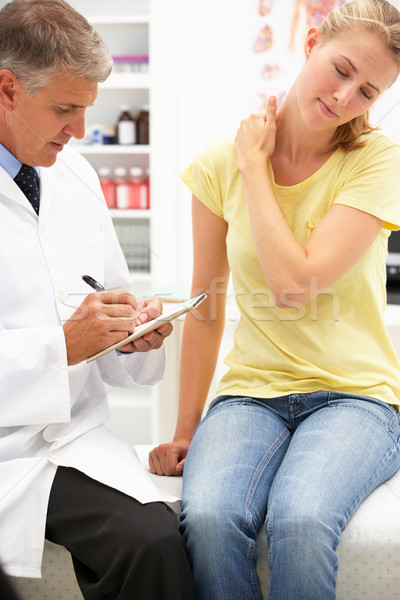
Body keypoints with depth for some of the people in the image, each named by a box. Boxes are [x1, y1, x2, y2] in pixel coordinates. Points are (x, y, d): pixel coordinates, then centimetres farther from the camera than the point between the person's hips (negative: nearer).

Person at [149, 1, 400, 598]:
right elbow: (206, 309, 7)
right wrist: (186, 433, 5)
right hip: (252, 390, 2)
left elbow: (294, 285, -17)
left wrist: (254, 165, -9)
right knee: (207, 519, -30)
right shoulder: (220, 164, 2)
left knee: (300, 522, -33)